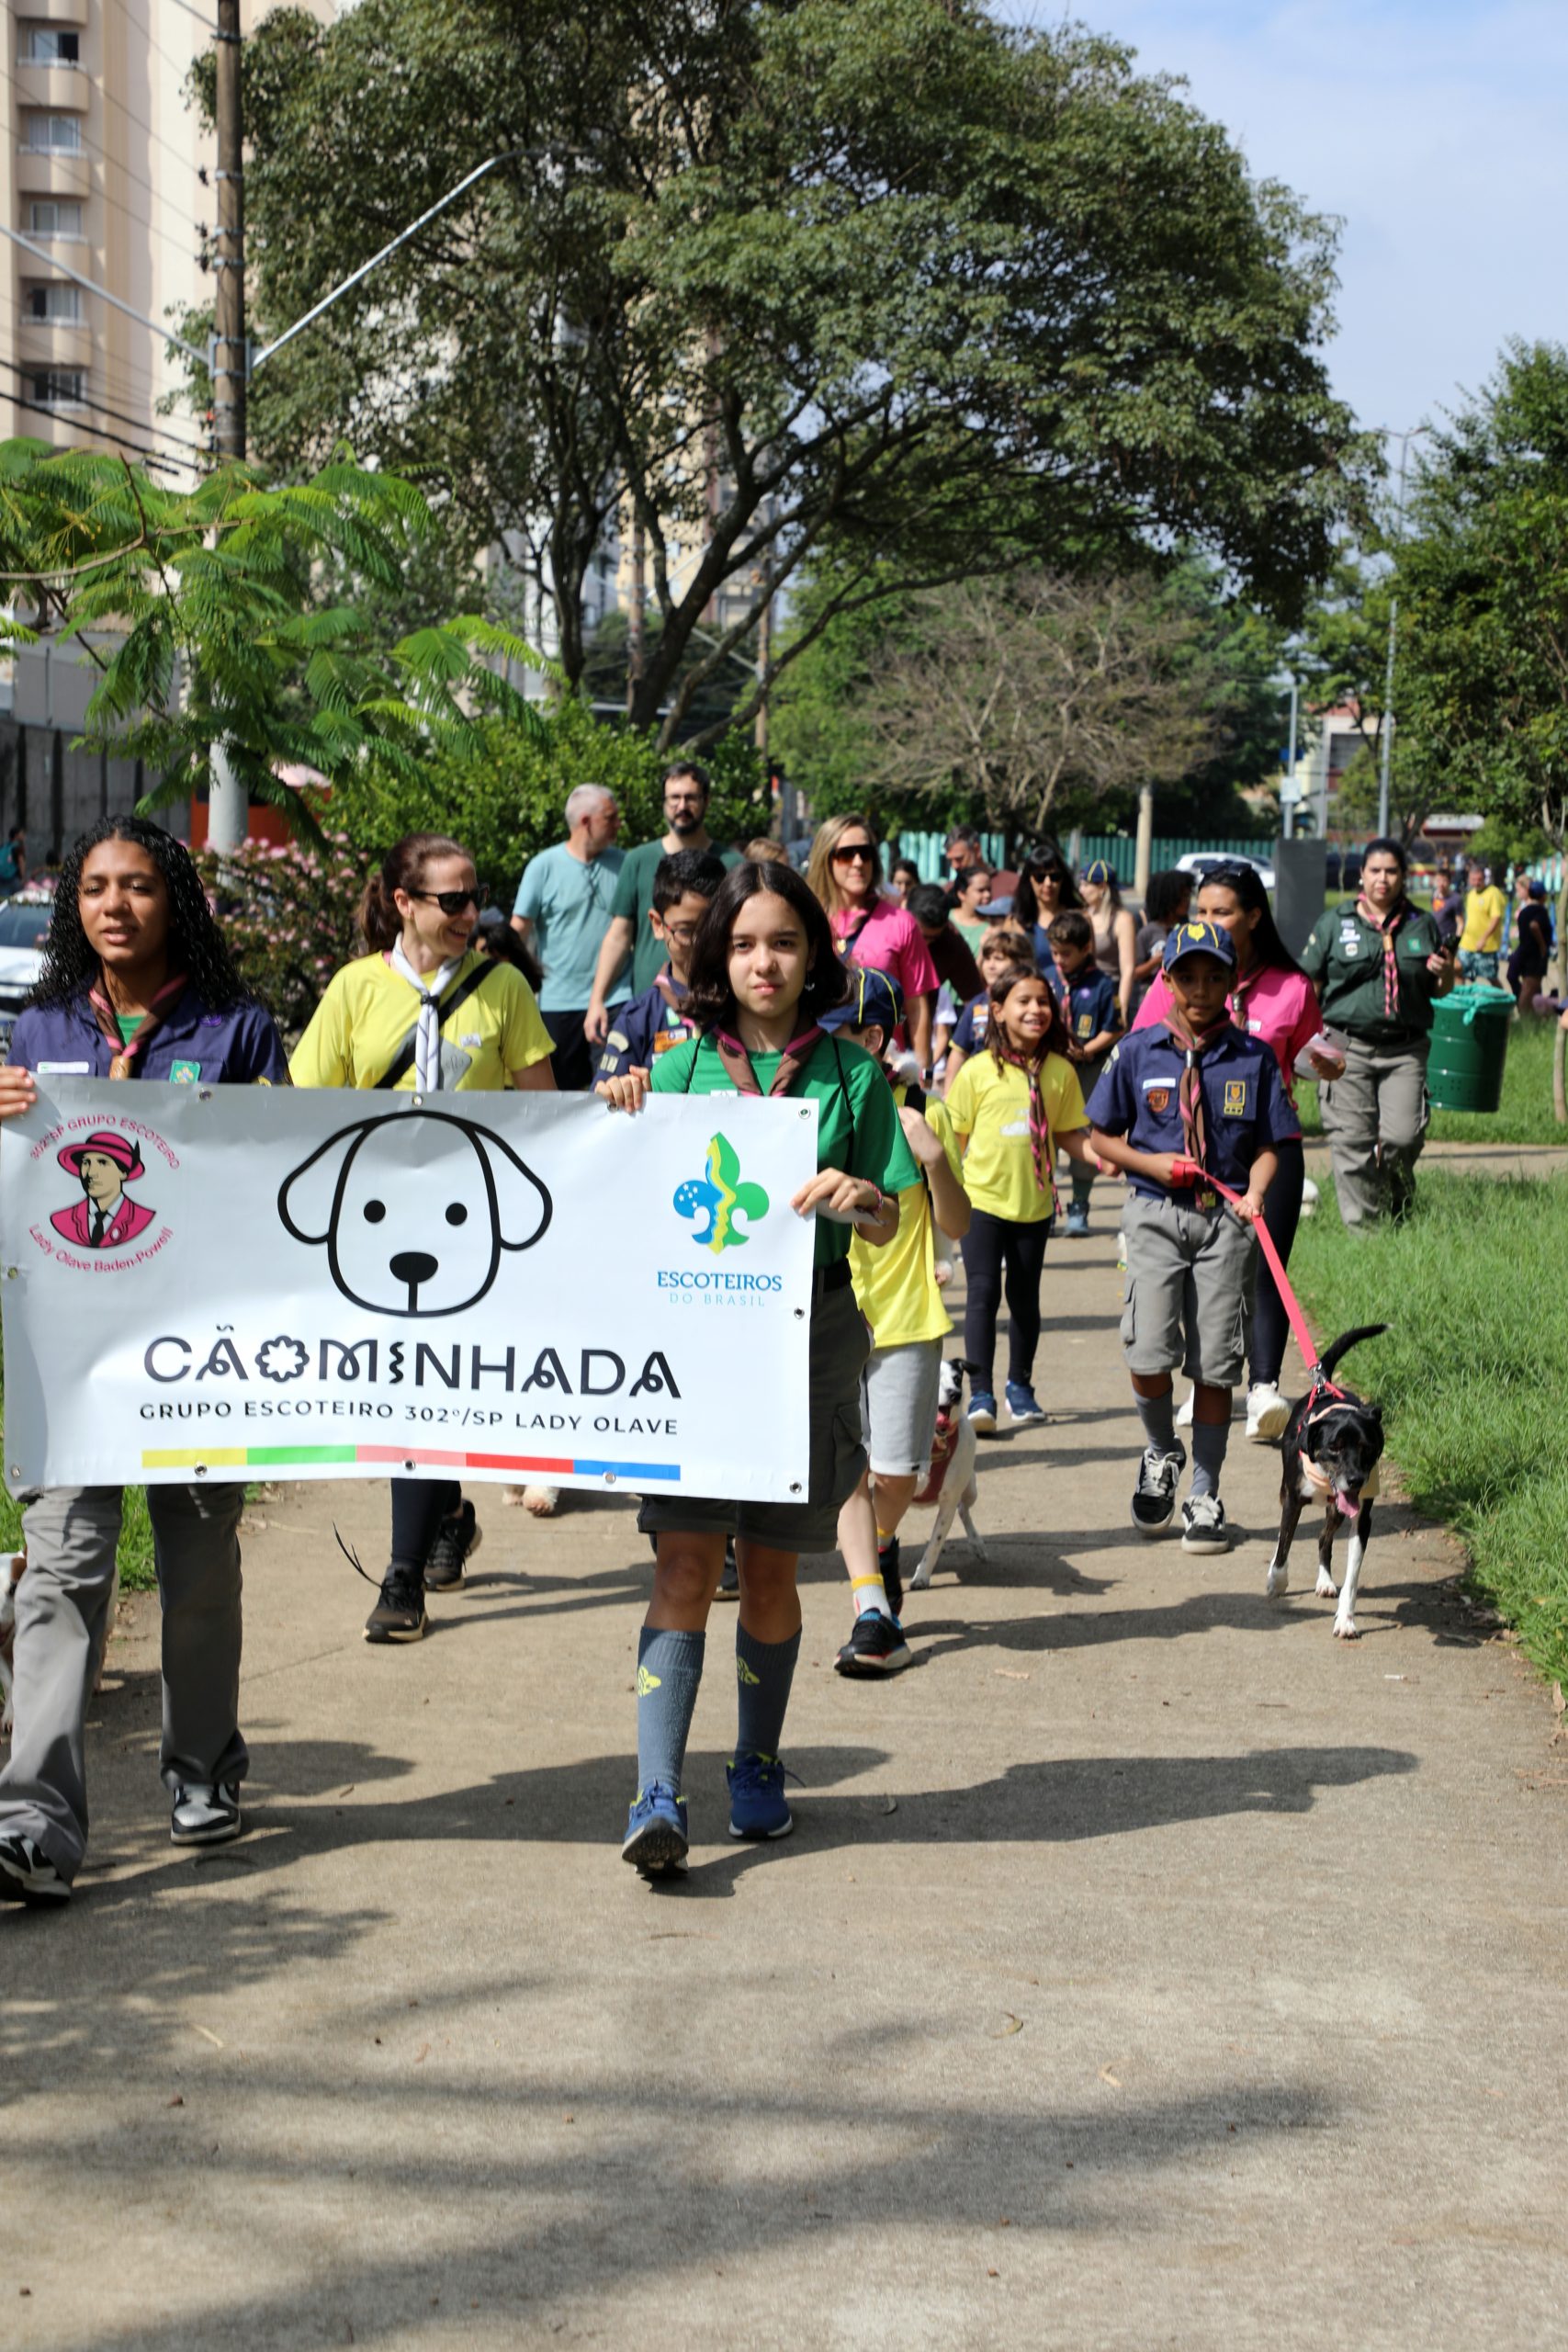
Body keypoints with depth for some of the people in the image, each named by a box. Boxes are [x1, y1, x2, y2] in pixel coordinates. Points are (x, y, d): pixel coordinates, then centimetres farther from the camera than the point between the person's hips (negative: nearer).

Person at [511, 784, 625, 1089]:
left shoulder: (623, 864, 6)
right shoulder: (544, 866, -1)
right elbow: (519, 929, -1)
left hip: (614, 1001, 1)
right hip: (558, 1003, -1)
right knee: (562, 1089, 8)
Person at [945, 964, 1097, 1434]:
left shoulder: (1059, 1071, 2)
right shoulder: (978, 1070, -5)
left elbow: (1069, 1133, 9)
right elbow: (955, 1135, 1)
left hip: (1034, 1201, 3)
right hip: (982, 1198, -3)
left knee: (1024, 1296, 13)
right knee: (983, 1291, -9)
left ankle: (1020, 1387, 28)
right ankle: (981, 1394, -8)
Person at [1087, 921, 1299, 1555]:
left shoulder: (1253, 1057, 4)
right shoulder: (1137, 1052, 3)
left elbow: (1269, 1145, 7)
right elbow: (1102, 1138, 9)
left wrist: (1255, 1193, -12)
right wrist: (1151, 1164, -7)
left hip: (1226, 1218, 1)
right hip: (1155, 1212, 0)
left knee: (1215, 1363, 0)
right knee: (1149, 1354, -14)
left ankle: (1204, 1499, 15)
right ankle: (1161, 1453, 17)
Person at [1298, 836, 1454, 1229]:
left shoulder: (1422, 925, 12)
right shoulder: (1334, 922, 6)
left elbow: (1438, 991, 19)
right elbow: (1308, 986, 6)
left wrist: (1446, 974, -4)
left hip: (1405, 1049, 1)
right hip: (1347, 1046, -1)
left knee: (1404, 1136, -11)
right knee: (1352, 1140, -4)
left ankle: (1397, 1208, 16)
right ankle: (1361, 1222, 8)